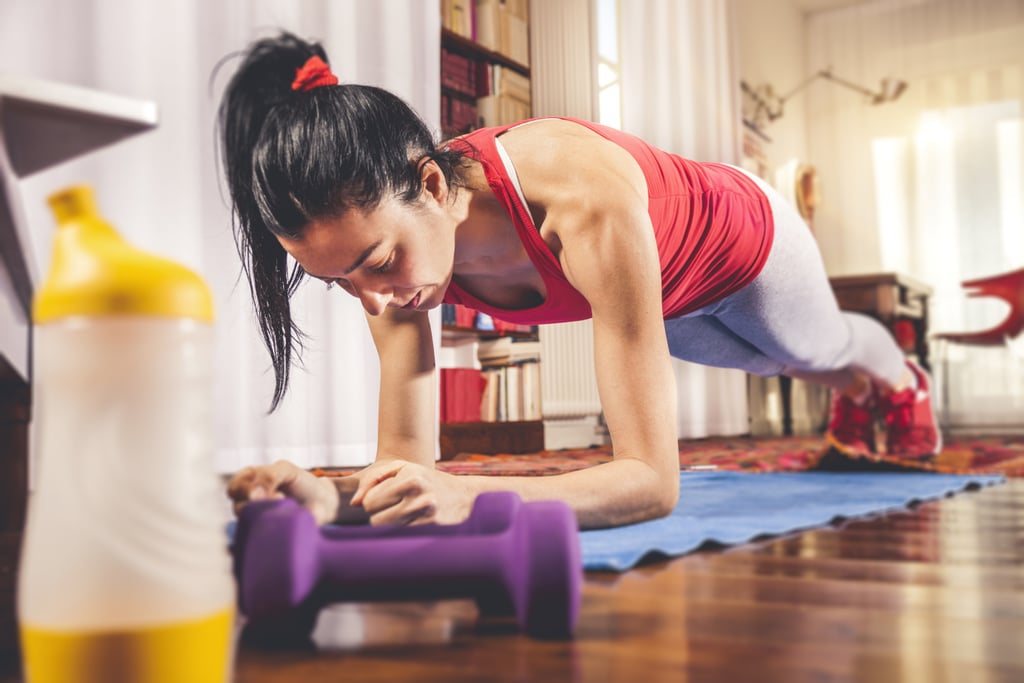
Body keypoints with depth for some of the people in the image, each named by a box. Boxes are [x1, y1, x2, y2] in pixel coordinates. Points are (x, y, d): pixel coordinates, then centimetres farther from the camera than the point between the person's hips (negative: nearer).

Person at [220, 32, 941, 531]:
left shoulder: (585, 197, -52)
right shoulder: (388, 231, -34)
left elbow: (653, 478, -50)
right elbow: (408, 458, -29)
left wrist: (466, 497, -64)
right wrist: (329, 495, -51)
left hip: (745, 239, -4)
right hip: (660, 297, 5)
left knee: (814, 346, 32)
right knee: (760, 361, 37)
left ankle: (901, 380, 73)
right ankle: (854, 393, 76)